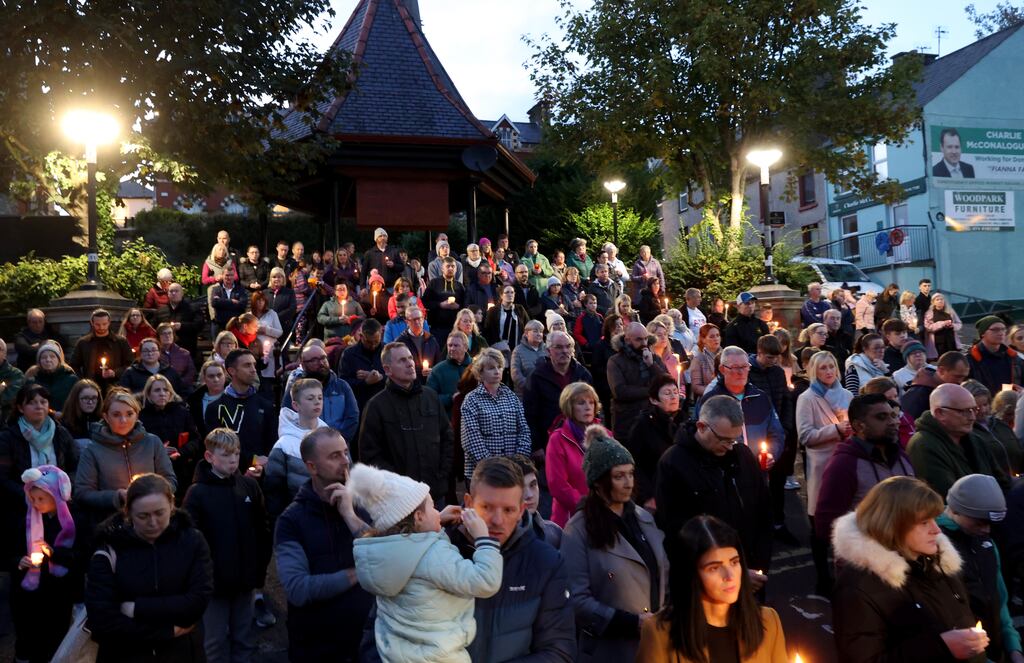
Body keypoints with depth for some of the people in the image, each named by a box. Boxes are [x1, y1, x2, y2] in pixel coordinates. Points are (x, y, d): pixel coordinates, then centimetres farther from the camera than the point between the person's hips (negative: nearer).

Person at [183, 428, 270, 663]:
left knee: (244, 639, 17)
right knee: (216, 642, 11)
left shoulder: (250, 485, -1)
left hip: (245, 578, 3)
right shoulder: (197, 493, -11)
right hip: (214, 581, -3)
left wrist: (261, 567, 3)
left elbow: (263, 530, 5)